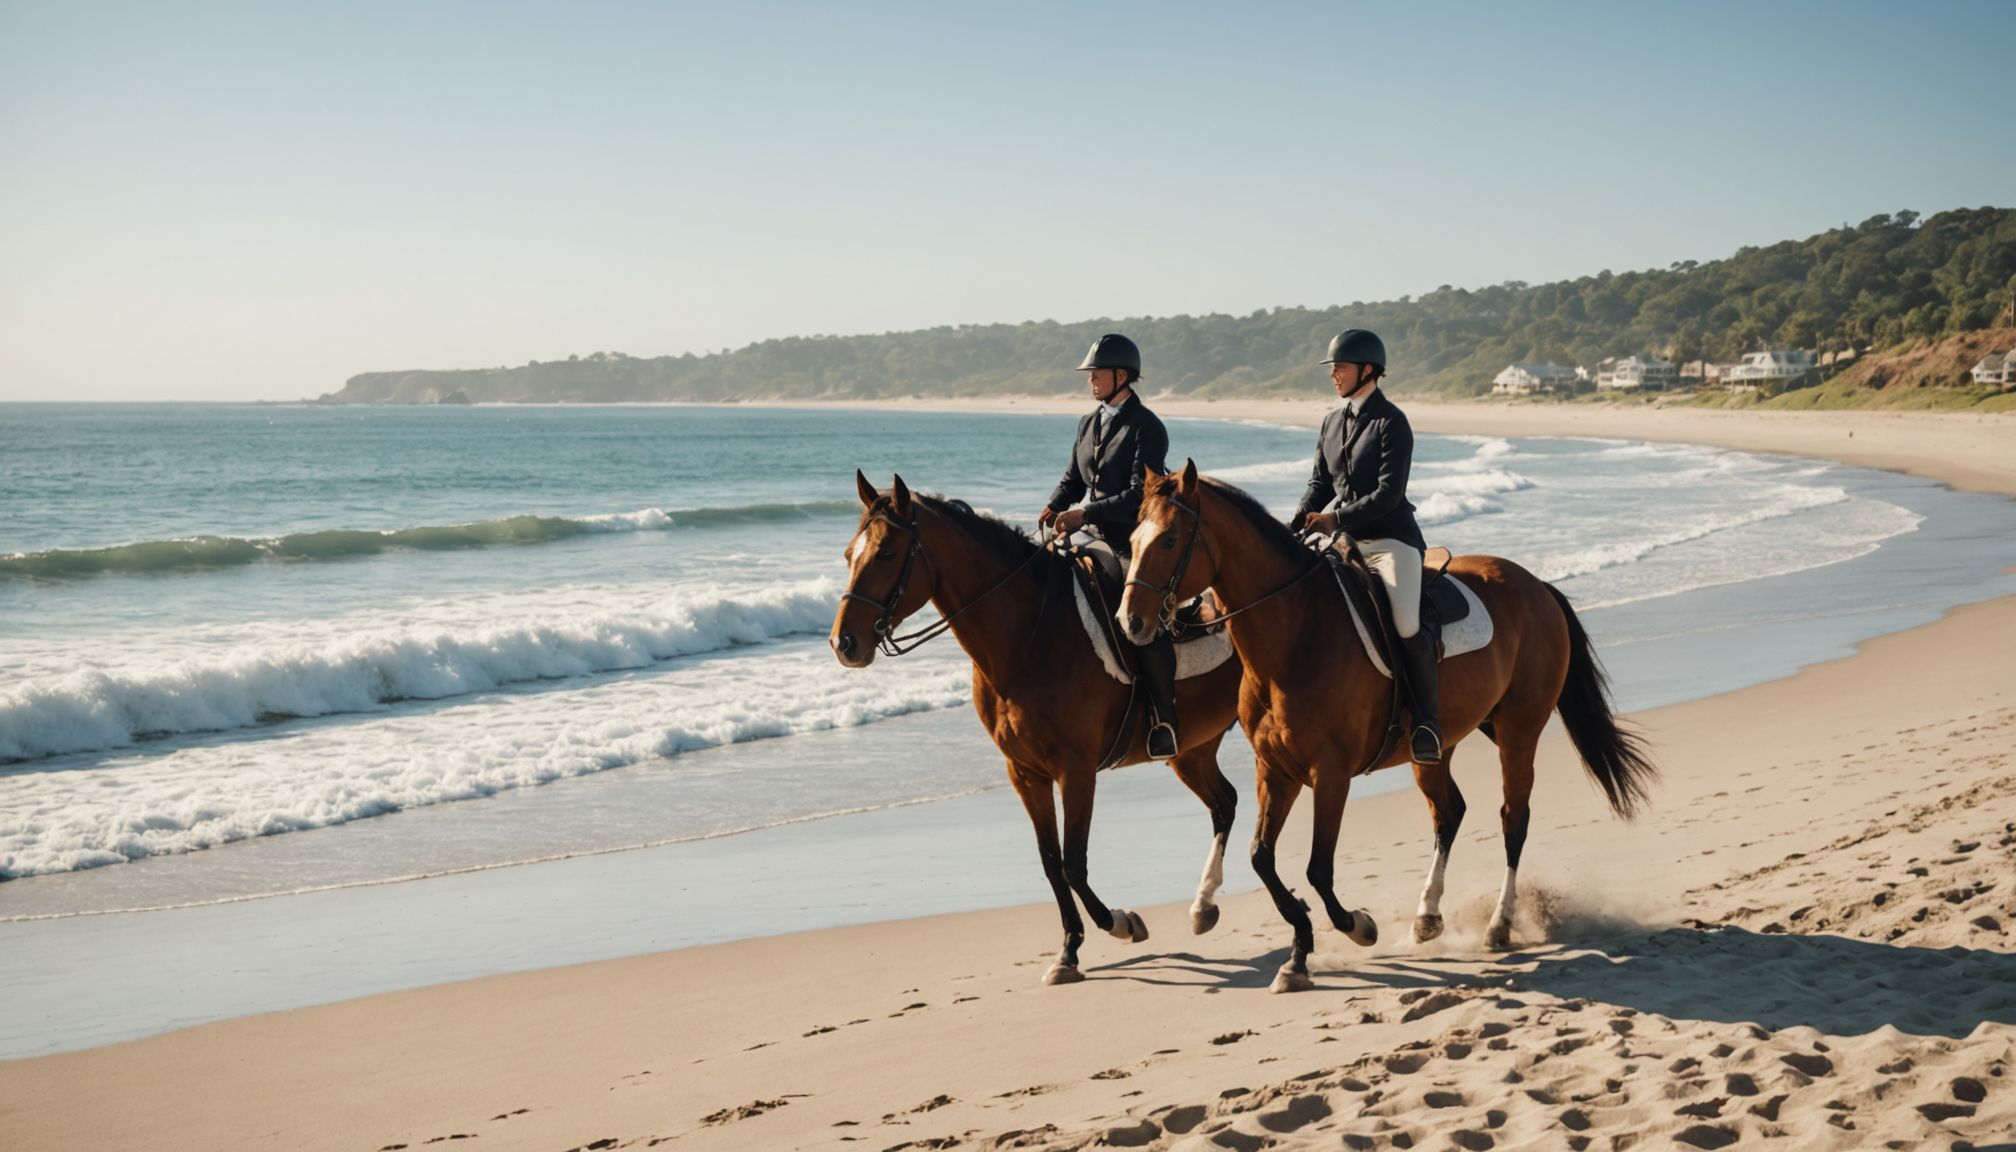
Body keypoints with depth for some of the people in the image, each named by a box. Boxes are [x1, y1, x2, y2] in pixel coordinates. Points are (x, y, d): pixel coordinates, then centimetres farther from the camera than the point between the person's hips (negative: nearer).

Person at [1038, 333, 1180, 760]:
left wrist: (1085, 513, -25)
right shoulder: (1089, 423, 13)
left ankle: (1166, 721, -10)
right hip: (1095, 539, 8)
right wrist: (1053, 509, -5)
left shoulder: (1147, 427, -10)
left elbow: (1140, 495, -17)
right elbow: (1073, 480, 17)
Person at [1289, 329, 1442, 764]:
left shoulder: (1392, 423, -9)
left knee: (1406, 625, -25)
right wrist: (1293, 529, -1)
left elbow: (1389, 493, -16)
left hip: (1391, 539, -8)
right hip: (1344, 540, 8)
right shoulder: (1333, 423, 13)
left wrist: (1336, 520, -20)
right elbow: (1319, 484, 15)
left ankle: (1429, 720, -10)